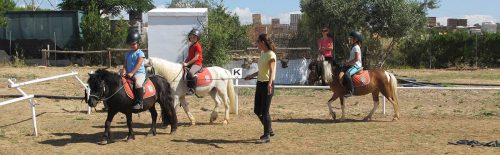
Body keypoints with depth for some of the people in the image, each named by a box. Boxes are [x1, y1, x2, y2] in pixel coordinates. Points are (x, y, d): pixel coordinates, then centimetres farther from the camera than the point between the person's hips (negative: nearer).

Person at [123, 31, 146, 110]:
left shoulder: (140, 53, -2)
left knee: (138, 84, -34)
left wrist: (132, 73, -21)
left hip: (139, 73, -7)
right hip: (129, 74, 7)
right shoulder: (128, 54, 17)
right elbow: (125, 64, 12)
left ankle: (139, 103, -30)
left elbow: (138, 65, -12)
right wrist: (124, 72, -9)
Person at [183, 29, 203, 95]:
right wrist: (184, 62, 6)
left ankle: (192, 89, -36)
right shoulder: (191, 46, 19)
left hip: (197, 63, -10)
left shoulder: (197, 46, -9)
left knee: (191, 73, -36)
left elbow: (196, 57, -16)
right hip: (190, 63, 10)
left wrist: (187, 63, -18)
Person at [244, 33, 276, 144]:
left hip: (267, 85, -9)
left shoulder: (270, 55, -15)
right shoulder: (262, 53, 12)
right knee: (257, 110, 13)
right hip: (260, 84, 9)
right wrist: (251, 76, 31)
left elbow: (272, 71, -25)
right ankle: (269, 130, 28)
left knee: (264, 111, -5)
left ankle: (267, 136, 5)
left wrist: (269, 83, -40)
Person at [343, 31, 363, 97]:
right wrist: (347, 61, 8)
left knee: (347, 74, -33)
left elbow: (356, 59, -22)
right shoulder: (354, 47, 19)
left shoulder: (356, 47, -13)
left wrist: (348, 63, -17)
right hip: (352, 65, 12)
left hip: (356, 66, -12)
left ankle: (350, 91, -34)